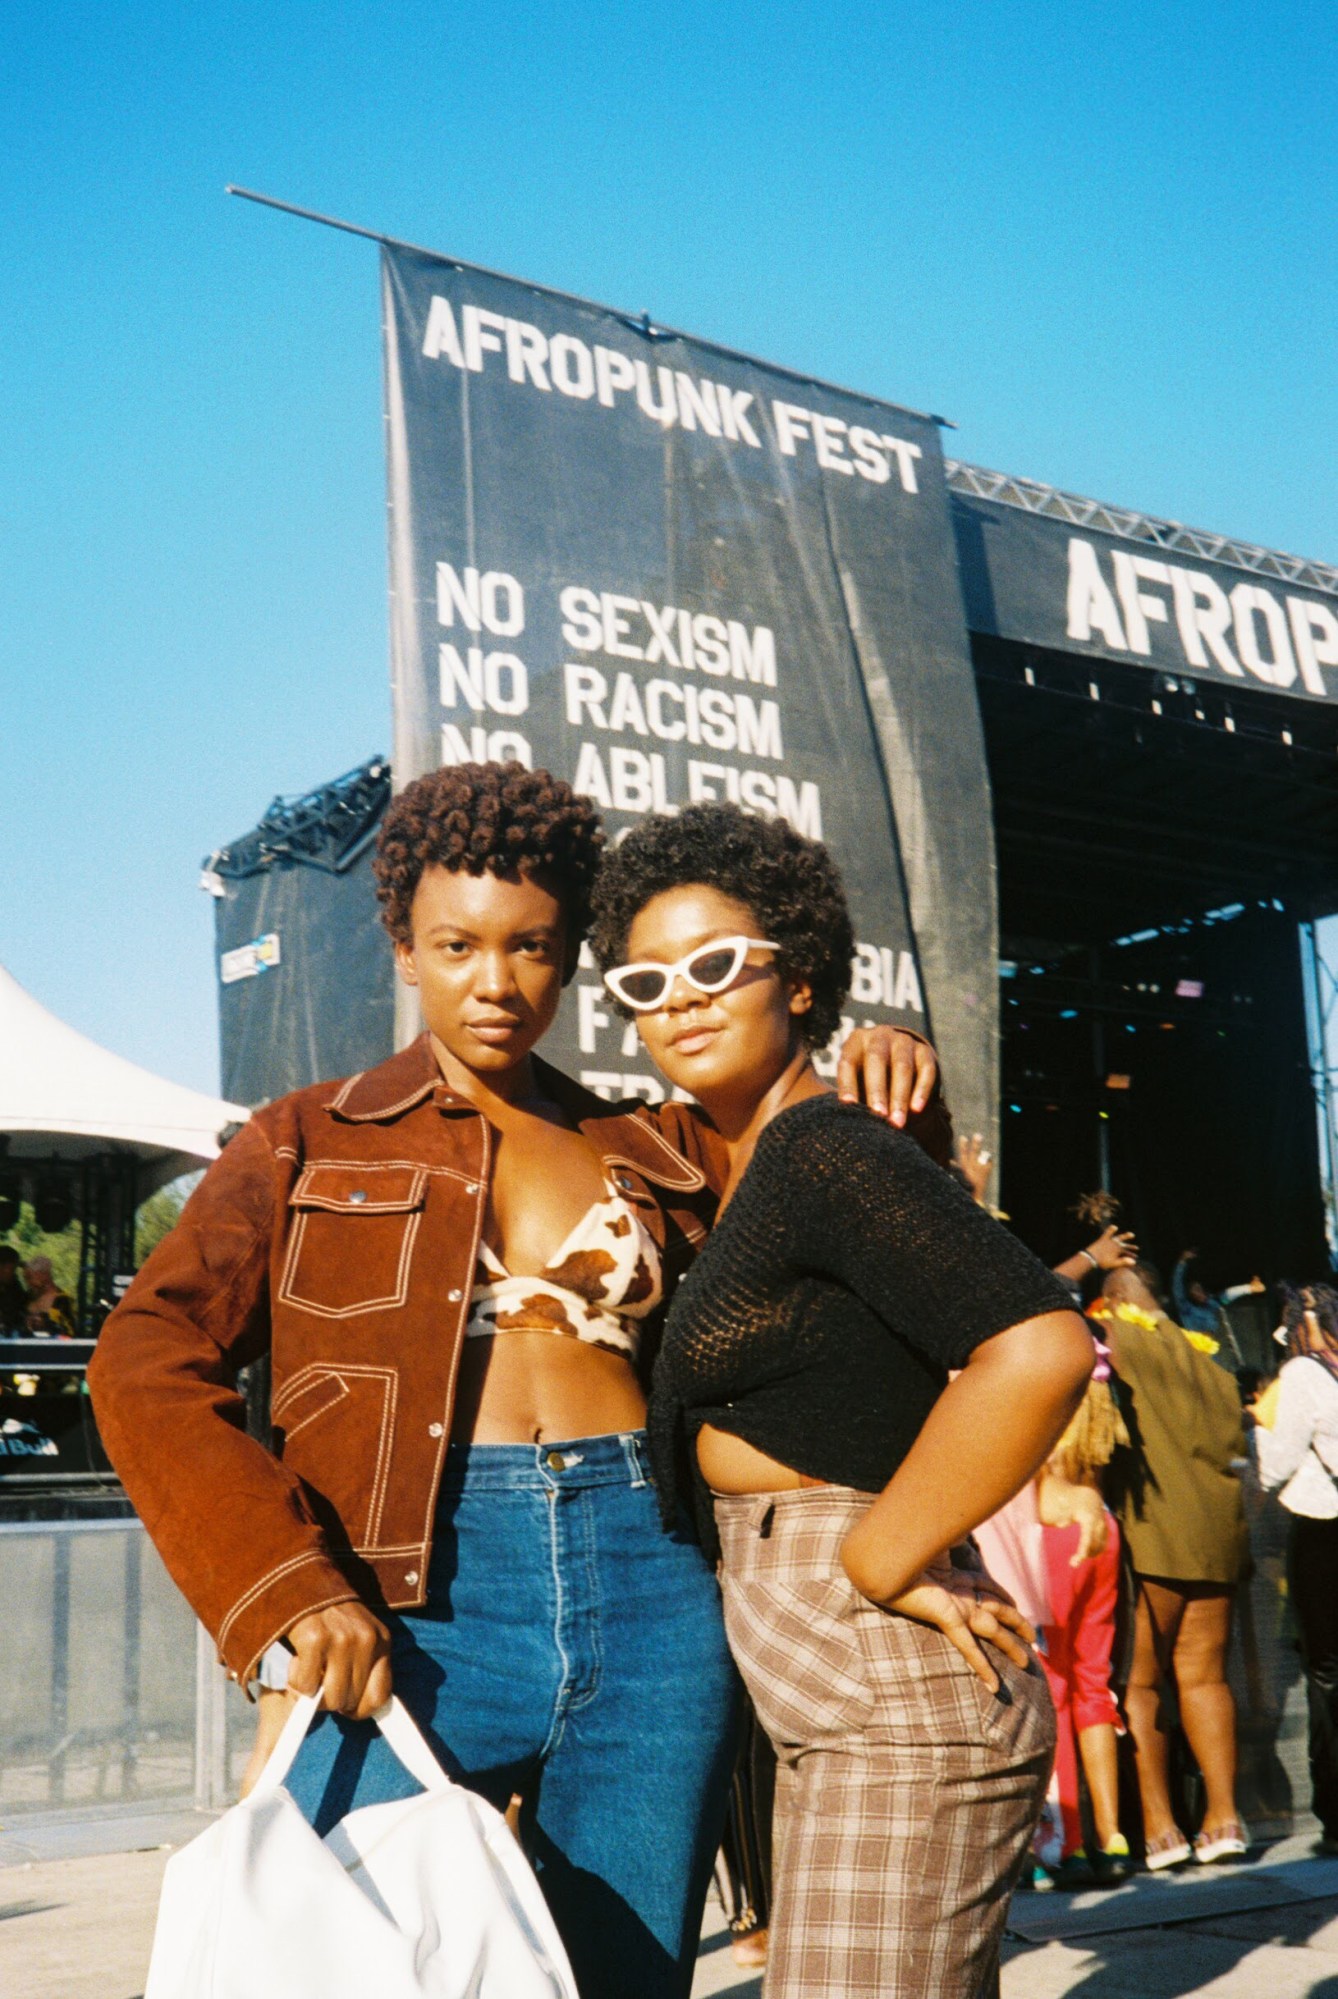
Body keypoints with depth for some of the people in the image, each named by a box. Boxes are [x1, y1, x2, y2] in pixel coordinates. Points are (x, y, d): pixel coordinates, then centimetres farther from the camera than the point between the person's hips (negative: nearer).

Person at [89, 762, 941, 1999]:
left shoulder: (658, 1151, 16)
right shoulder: (311, 1143, 10)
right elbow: (148, 1363, -2)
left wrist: (880, 1086, 3)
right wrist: (290, 1590, -15)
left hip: (651, 1596, 3)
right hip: (415, 1603, -2)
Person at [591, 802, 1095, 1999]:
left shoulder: (827, 1151, -15)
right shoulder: (749, 1172, 14)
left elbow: (1041, 1349, -29)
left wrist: (879, 1564, -20)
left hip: (893, 1708, -10)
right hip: (838, 1711, 10)